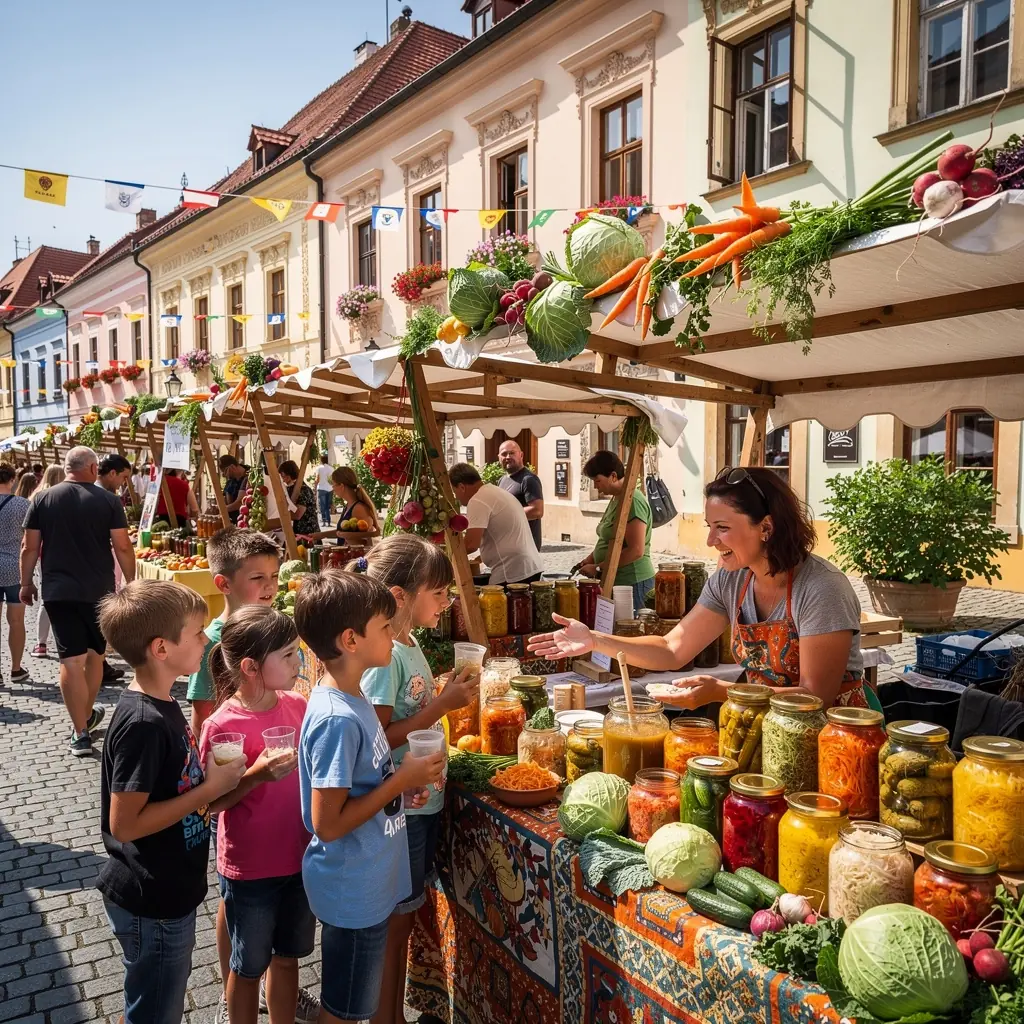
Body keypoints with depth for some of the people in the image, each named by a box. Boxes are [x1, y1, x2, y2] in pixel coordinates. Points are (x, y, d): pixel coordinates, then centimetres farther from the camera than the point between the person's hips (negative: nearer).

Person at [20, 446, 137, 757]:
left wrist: (26, 583, 14)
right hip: (100, 590, 0)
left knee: (71, 660, 0)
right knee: (95, 654, 18)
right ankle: (87, 716, 34)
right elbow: (123, 547, -6)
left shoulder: (42, 499, 0)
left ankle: (81, 733, 1)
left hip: (58, 591, 1)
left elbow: (29, 547, 2)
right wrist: (131, 581, 6)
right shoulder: (108, 500, -5)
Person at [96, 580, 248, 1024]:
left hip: (169, 891, 9)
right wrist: (210, 790, -23)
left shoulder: (161, 705, 1)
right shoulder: (143, 723, -27)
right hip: (151, 902, -9)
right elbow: (124, 823, -27)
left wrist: (215, 780, -2)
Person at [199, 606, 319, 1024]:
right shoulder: (222, 727, -22)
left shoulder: (298, 705, -6)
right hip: (250, 869, -5)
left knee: (286, 956, 24)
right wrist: (257, 775, -28)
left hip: (300, 859, 5)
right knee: (249, 966, 18)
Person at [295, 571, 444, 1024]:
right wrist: (401, 781, -22)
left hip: (367, 883, 8)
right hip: (353, 891, -8)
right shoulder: (338, 719, -29)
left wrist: (402, 785, -3)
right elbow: (328, 824, -26)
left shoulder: (350, 698, 0)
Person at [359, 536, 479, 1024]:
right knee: (391, 923, 8)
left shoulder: (409, 644, 5)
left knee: (403, 917, 21)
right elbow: (378, 740, -25)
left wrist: (452, 692, -1)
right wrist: (443, 704, -24)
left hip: (421, 801, 9)